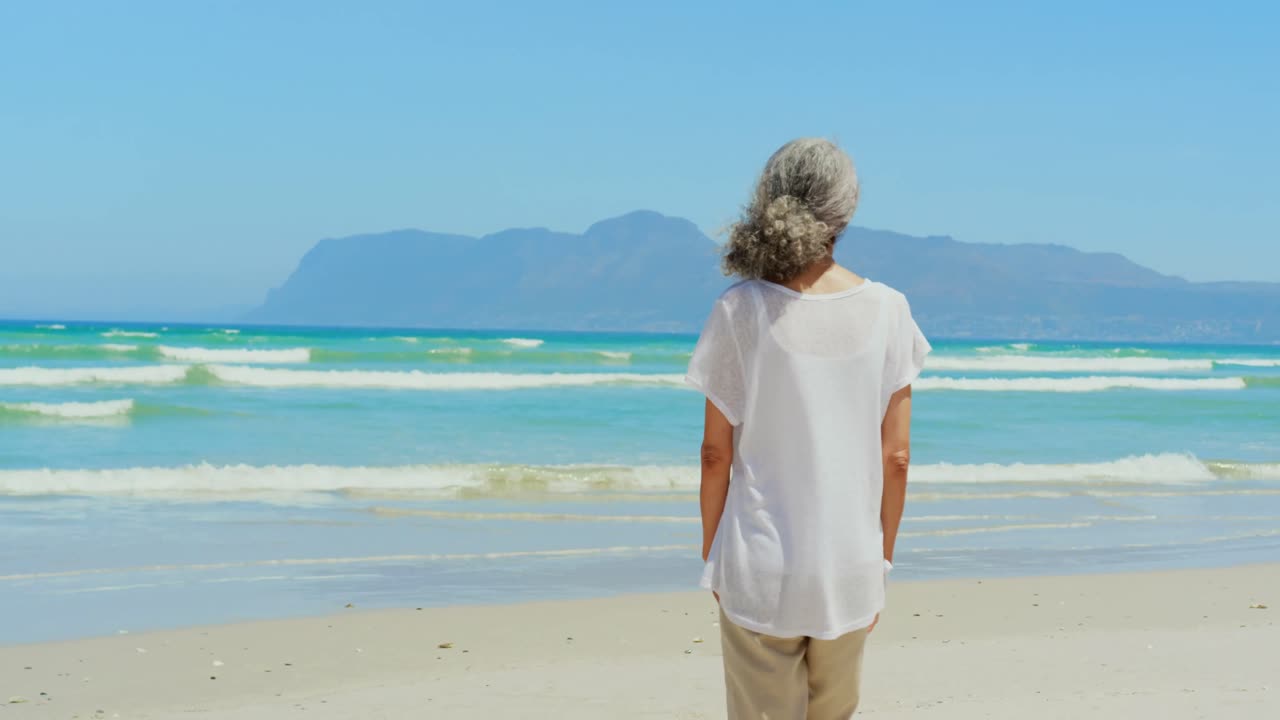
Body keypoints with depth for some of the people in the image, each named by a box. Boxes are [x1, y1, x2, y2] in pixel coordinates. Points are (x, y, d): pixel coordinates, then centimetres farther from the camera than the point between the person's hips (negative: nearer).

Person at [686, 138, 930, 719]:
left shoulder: (741, 310, -10)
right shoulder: (886, 310, -4)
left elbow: (716, 453, -6)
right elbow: (896, 456, 0)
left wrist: (711, 554, 8)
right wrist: (883, 558, 11)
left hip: (761, 568, -2)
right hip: (852, 570, 2)